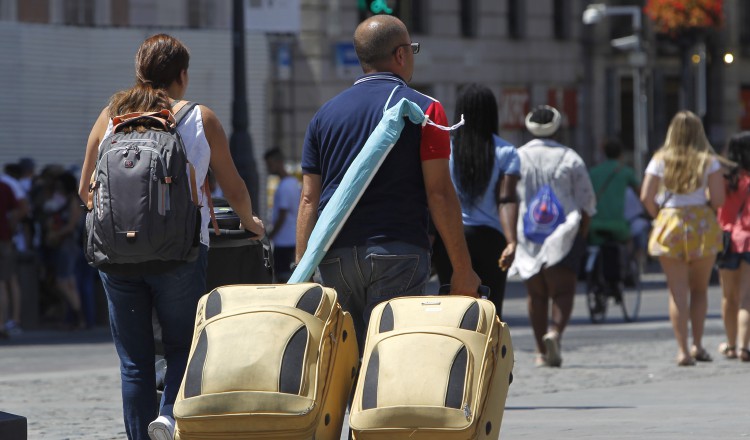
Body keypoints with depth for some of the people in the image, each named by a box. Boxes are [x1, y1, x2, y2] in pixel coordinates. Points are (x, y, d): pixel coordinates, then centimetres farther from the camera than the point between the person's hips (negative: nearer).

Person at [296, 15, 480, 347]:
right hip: (397, 253, -4)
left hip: (334, 258, 4)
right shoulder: (423, 110, 0)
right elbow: (439, 195, -6)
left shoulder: (325, 115, 13)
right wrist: (463, 270, -2)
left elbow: (309, 199, 9)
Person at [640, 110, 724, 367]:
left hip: (669, 225, 0)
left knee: (678, 292, 3)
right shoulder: (709, 161, -3)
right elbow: (718, 199, -9)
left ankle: (683, 350, -4)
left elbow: (646, 197, -7)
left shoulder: (660, 160, -1)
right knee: (699, 289, 16)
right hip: (702, 225, 0)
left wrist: (659, 215, 10)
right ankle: (698, 345, 12)